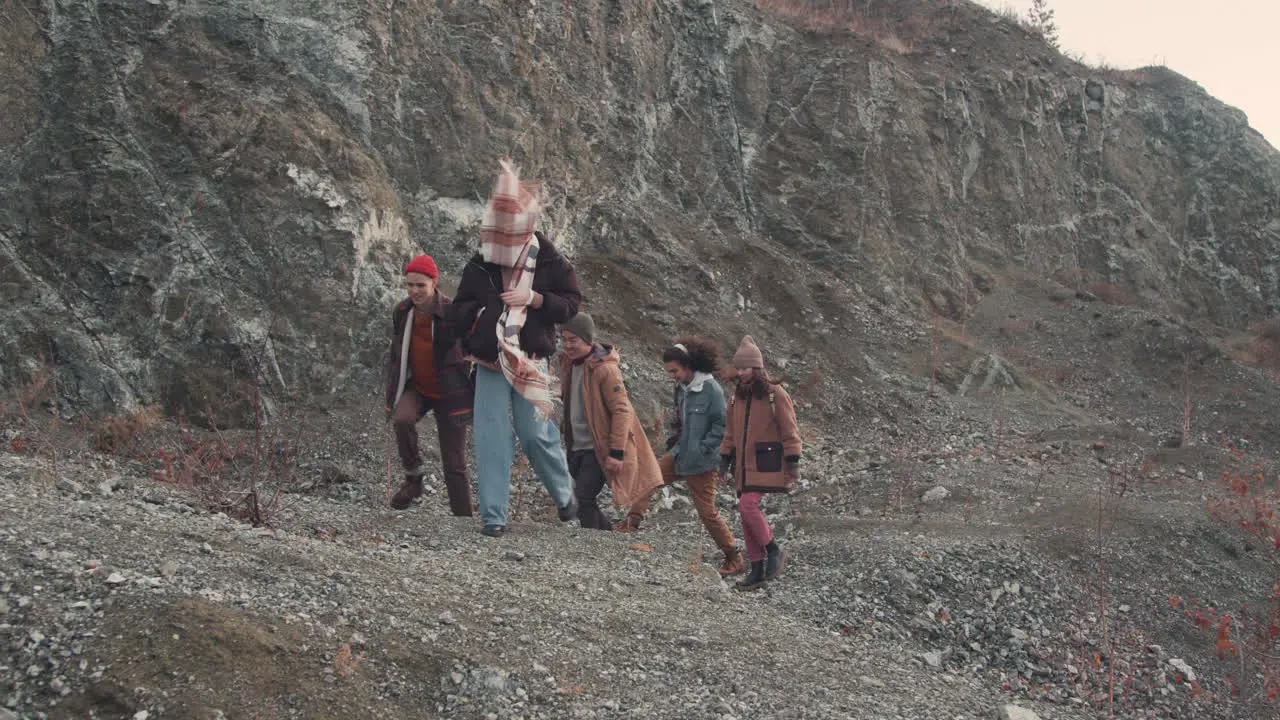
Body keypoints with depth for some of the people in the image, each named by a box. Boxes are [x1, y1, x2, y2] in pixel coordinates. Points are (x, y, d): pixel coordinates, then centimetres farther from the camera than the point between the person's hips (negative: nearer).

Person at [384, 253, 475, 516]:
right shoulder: (401, 312, -1)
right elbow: (395, 356, 10)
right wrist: (392, 396, 9)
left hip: (449, 393, -3)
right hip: (415, 388, 3)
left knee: (454, 465, -1)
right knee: (402, 419, -30)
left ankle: (463, 518, 10)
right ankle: (413, 475, -9)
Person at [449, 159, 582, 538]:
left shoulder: (550, 264, -1)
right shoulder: (478, 266, 4)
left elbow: (571, 303, -2)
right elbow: (457, 311, 11)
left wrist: (534, 299, -15)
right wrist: (479, 312, -9)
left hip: (530, 363, -2)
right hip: (489, 364, 2)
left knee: (536, 433, -2)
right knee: (490, 436, -4)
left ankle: (565, 495, 25)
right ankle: (493, 516, 1)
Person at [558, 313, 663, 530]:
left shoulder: (605, 369, -18)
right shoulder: (568, 363, 7)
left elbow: (621, 410, -19)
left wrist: (616, 453, -22)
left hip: (599, 449, -8)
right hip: (577, 448, 8)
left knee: (584, 498, -17)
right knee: (585, 502, 11)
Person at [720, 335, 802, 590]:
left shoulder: (775, 394, -9)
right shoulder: (737, 395, 10)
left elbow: (789, 430, -9)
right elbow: (731, 430, 17)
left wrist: (793, 462, -13)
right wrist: (725, 459, 13)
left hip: (767, 463, -7)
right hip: (744, 464, 7)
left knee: (748, 505, -20)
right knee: (748, 513, 5)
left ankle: (774, 551, -2)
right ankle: (758, 570, 13)